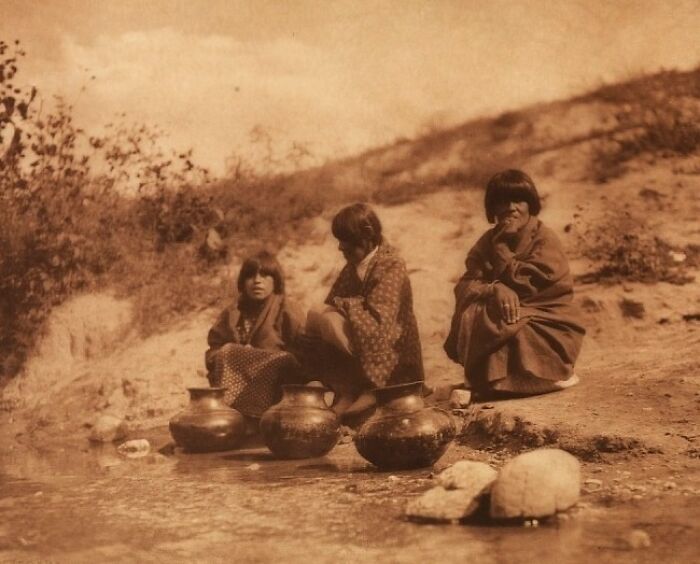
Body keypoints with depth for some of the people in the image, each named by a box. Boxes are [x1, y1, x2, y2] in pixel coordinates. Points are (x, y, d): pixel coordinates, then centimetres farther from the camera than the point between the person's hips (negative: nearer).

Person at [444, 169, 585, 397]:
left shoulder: (545, 240, -9)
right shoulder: (488, 240, 6)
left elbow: (524, 284, -18)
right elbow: (465, 286, -6)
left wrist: (501, 248, -17)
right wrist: (496, 290, -26)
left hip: (546, 323, -4)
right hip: (506, 318, 4)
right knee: (471, 317, -23)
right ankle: (482, 376, -3)